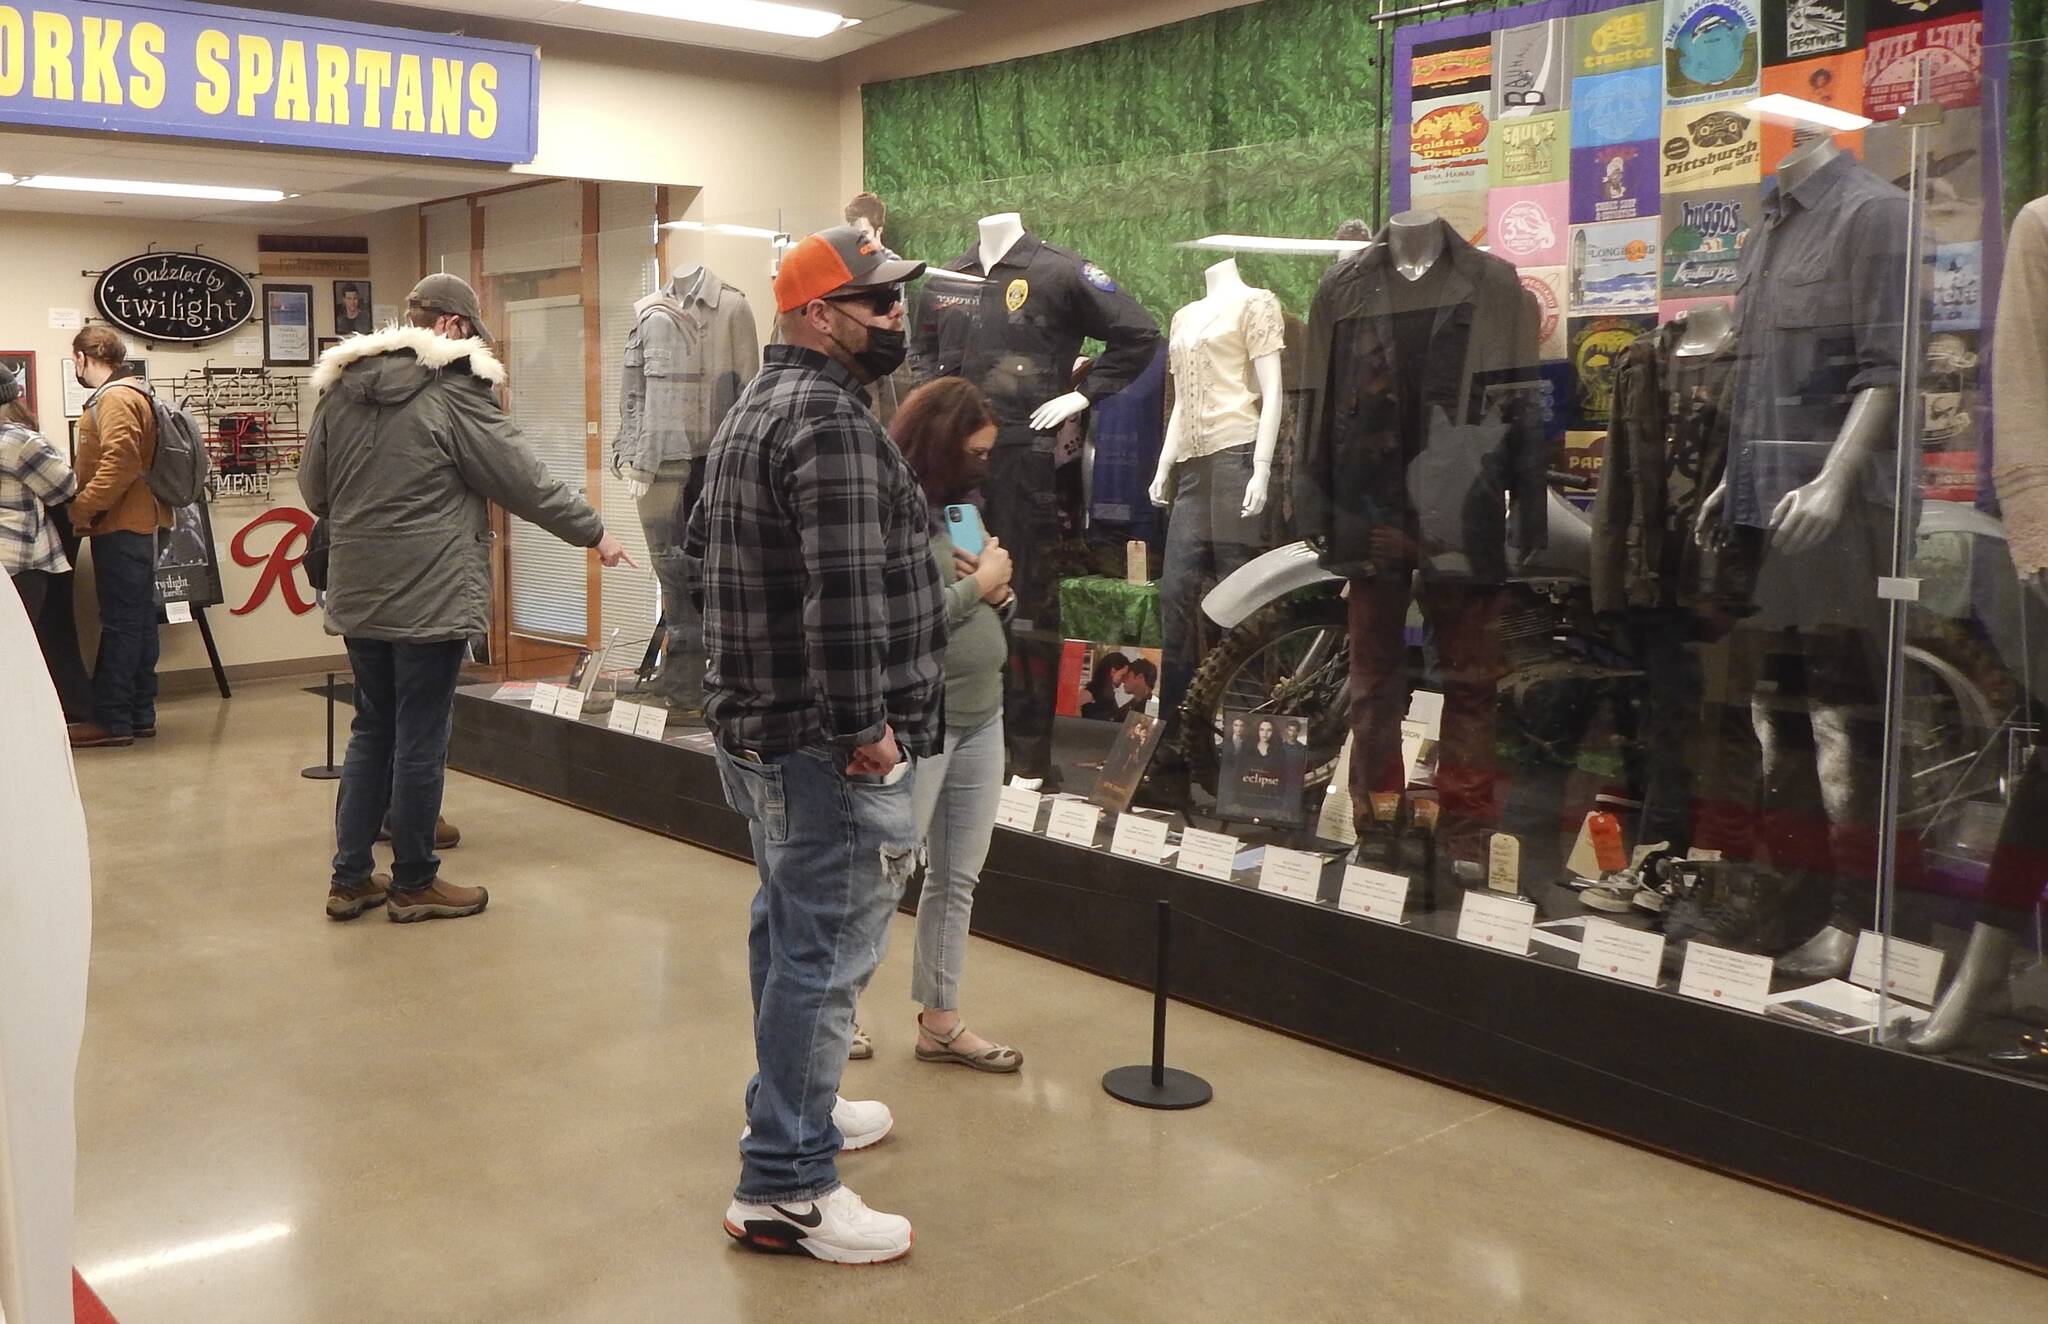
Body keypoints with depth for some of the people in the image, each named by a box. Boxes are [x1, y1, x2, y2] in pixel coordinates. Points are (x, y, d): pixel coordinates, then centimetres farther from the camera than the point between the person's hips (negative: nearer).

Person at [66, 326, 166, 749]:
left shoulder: (115, 399, -13)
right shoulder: (126, 396, 17)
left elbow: (120, 463, -24)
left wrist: (80, 509, -18)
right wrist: (86, 508, 14)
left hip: (119, 527, -10)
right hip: (134, 524, 10)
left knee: (120, 623, -8)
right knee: (137, 620, 11)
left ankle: (111, 720, -5)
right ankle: (140, 714, 17)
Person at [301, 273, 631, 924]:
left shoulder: (340, 387, 8)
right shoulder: (455, 390, -12)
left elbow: (313, 486, 14)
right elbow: (525, 480, -8)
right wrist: (593, 532, 3)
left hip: (358, 594, 7)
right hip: (431, 595, -7)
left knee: (372, 729, 16)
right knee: (421, 741, 3)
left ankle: (349, 878, 20)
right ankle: (413, 883, 14)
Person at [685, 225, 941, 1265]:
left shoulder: (757, 406, 15)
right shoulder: (829, 417, -18)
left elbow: (701, 541, 25)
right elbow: (845, 590, -27)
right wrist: (862, 726, -22)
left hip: (756, 723, 11)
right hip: (824, 743, -11)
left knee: (789, 927, 21)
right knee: (826, 953, -5)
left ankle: (792, 1108, 38)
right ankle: (784, 1188, 2)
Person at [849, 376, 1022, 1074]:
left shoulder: (959, 504, 11)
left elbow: (997, 610, 18)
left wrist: (1000, 592, -4)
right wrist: (978, 582, -11)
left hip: (982, 715, 8)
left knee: (957, 877, 12)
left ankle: (940, 1020, 23)